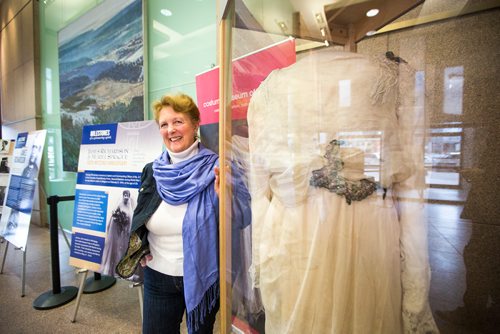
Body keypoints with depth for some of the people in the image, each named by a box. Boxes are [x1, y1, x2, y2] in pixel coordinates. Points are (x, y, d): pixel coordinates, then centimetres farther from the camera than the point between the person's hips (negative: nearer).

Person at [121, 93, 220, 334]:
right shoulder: (151, 171, -2)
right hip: (158, 278, 3)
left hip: (202, 277, -3)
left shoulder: (214, 170, -15)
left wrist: (221, 198, -31)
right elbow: (137, 221, 13)